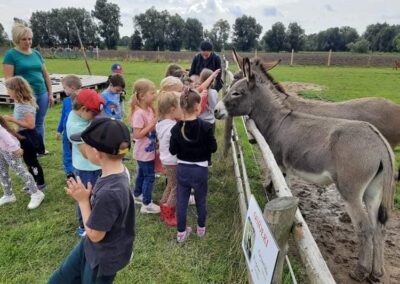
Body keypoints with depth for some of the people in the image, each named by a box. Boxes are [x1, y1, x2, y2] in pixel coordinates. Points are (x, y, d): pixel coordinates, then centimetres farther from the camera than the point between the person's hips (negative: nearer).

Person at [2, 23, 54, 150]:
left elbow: (46, 75, 15)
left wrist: (50, 94, 12)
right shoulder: (10, 54, -3)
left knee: (40, 124, 12)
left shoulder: (36, 53, 13)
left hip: (42, 93, 5)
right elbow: (8, 79, -8)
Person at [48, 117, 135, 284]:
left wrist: (83, 200, -19)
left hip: (104, 257, -8)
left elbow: (94, 234, -24)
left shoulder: (110, 192, -40)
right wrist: (84, 197, -6)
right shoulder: (115, 172, -11)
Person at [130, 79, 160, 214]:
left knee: (142, 173, 23)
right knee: (149, 176, 2)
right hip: (144, 152, -9)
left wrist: (155, 123, -2)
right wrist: (152, 124, -26)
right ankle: (146, 204, 15)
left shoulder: (149, 109, 3)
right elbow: (137, 134, -27)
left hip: (148, 150, 9)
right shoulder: (139, 113, -26)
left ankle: (137, 195, 42)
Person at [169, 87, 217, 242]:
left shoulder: (176, 128, -10)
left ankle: (181, 232, 26)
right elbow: (213, 148, -11)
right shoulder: (205, 126, -19)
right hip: (200, 169, -2)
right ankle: (201, 228, 37)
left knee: (181, 201, 14)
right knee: (201, 200, 18)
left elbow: (172, 150, -5)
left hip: (182, 169, 2)